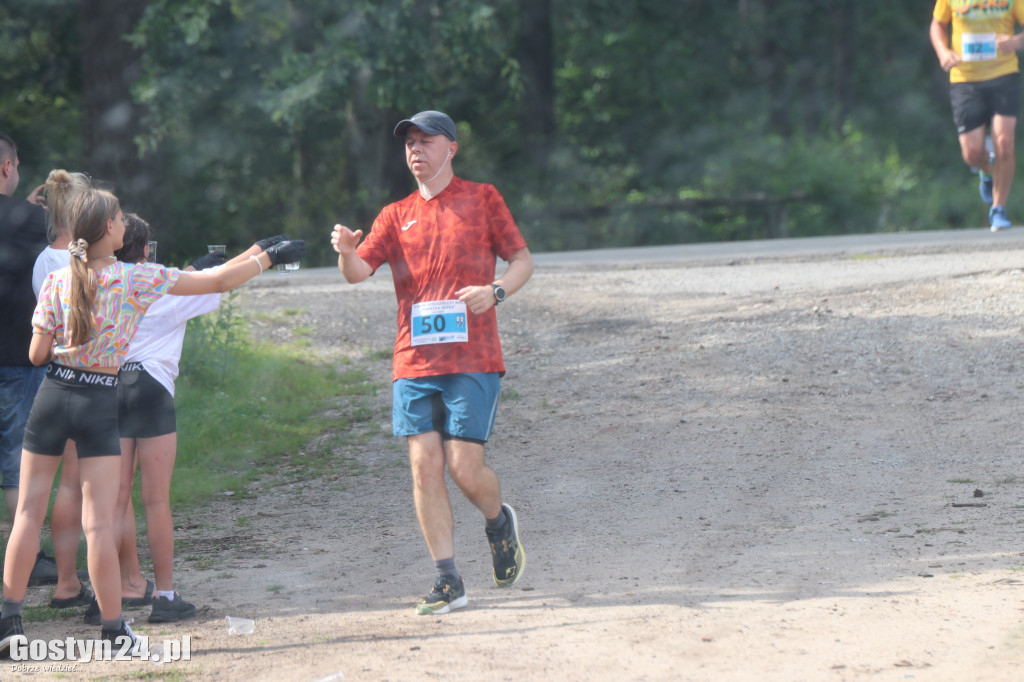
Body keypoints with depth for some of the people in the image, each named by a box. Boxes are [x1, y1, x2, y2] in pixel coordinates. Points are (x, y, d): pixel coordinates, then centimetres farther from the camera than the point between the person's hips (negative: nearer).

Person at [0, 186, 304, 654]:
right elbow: (219, 282, -4)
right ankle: (113, 628, 2)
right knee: (98, 521, -1)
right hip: (101, 401, -2)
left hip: (53, 395, 2)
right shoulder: (136, 279, -6)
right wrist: (270, 257, 6)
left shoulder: (58, 281, -2)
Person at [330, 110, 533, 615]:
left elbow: (523, 260, 8)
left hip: (473, 360, -3)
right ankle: (447, 580, 1)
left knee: (464, 468, -9)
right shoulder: (396, 215, 15)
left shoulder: (482, 199, 8)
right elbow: (358, 271, 3)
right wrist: (346, 251, -21)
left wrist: (495, 290, -13)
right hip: (414, 361, 3)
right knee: (424, 466, -4)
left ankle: (499, 522, 25)